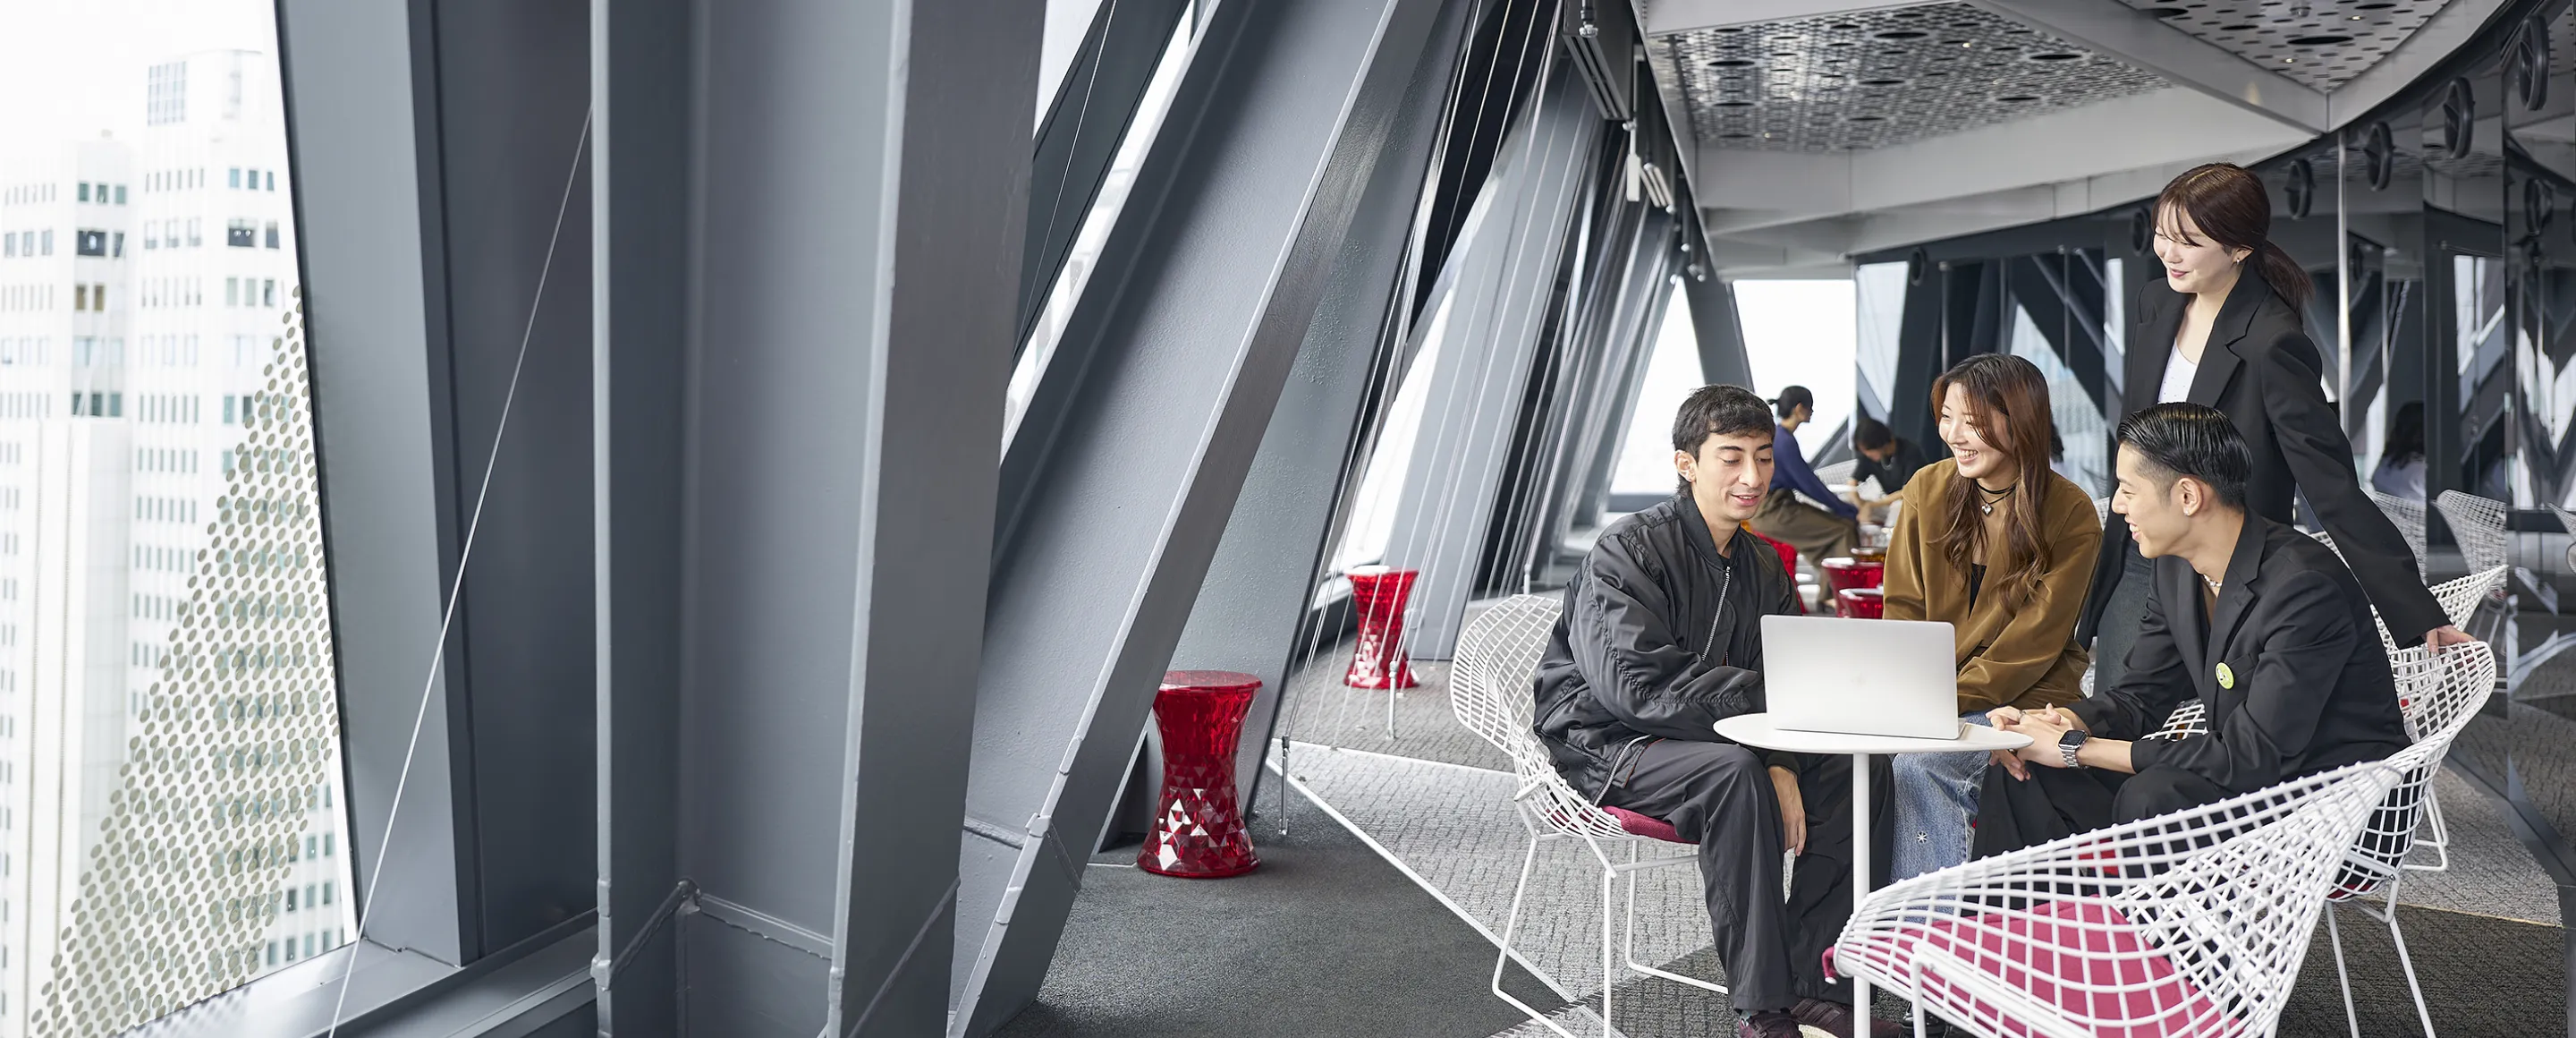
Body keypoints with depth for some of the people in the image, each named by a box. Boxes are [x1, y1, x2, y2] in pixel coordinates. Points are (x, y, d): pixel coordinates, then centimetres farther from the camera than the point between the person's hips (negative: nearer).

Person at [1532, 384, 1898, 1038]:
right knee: (1735, 772, -35)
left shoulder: (1761, 565, 8)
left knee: (1857, 765, -11)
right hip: (1606, 746, -7)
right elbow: (1634, 685, -27)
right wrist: (1766, 693, -26)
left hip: (1721, 742, 7)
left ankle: (1805, 976, -7)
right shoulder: (1627, 552, -15)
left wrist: (1782, 764, -17)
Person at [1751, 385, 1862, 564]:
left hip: (1780, 505, 9)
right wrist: (1850, 511, -9)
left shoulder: (1778, 436, 11)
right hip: (1772, 513, -9)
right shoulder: (1785, 441, -18)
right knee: (1843, 531, -12)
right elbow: (1809, 485, -16)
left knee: (1846, 522, 5)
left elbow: (1803, 482, 17)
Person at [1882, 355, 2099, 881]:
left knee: (1919, 764, -29)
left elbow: (2035, 638, -11)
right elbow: (1903, 608, 6)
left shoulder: (2070, 513, -7)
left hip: (2025, 696, -3)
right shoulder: (1927, 489, 5)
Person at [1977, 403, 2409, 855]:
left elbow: (2253, 758, -28)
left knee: (2154, 796, -35)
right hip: (2248, 780, 8)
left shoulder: (2305, 585, -25)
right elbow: (2140, 697, 11)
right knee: (2021, 772, -7)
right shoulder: (2176, 569, 2)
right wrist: (2063, 721, -13)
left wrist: (2078, 747, -26)